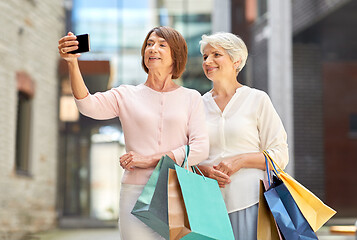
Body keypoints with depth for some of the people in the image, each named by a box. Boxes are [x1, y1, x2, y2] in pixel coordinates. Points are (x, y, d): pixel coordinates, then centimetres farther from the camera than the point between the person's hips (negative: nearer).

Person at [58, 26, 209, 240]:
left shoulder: (191, 98, 8)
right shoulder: (127, 95, 8)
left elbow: (200, 149, -2)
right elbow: (89, 106, -10)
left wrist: (149, 160, -9)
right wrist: (73, 64, -25)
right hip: (136, 192, 0)